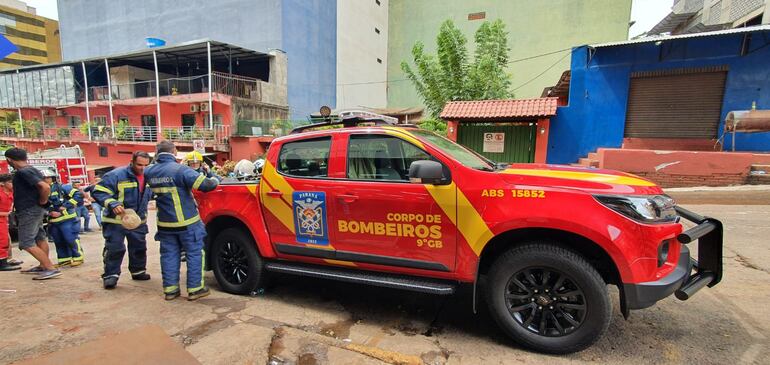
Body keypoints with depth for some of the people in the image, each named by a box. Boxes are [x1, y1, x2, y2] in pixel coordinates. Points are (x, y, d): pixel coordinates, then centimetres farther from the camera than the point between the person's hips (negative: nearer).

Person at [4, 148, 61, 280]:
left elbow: (45, 187, -32)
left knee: (27, 243, -8)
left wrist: (42, 202, -17)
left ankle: (51, 268, -11)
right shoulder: (31, 170, 10)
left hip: (29, 211, -10)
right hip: (35, 210, 10)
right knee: (40, 238, 17)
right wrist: (41, 203, 11)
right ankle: (43, 266, 29)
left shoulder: (23, 172, -19)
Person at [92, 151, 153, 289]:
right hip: (116, 221, -6)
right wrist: (112, 204, -32)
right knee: (114, 248, -3)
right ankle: (110, 275, 11)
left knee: (139, 247, 16)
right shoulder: (116, 175, -18)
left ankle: (138, 271, 32)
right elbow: (99, 192, -21)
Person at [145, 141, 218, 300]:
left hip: (164, 223, 5)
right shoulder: (180, 169, -17)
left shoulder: (150, 172, 0)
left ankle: (170, 289, 20)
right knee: (194, 254, 6)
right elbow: (205, 185, -24)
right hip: (187, 222, -5)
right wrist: (215, 180, -4)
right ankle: (195, 289, 10)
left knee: (169, 255, 14)